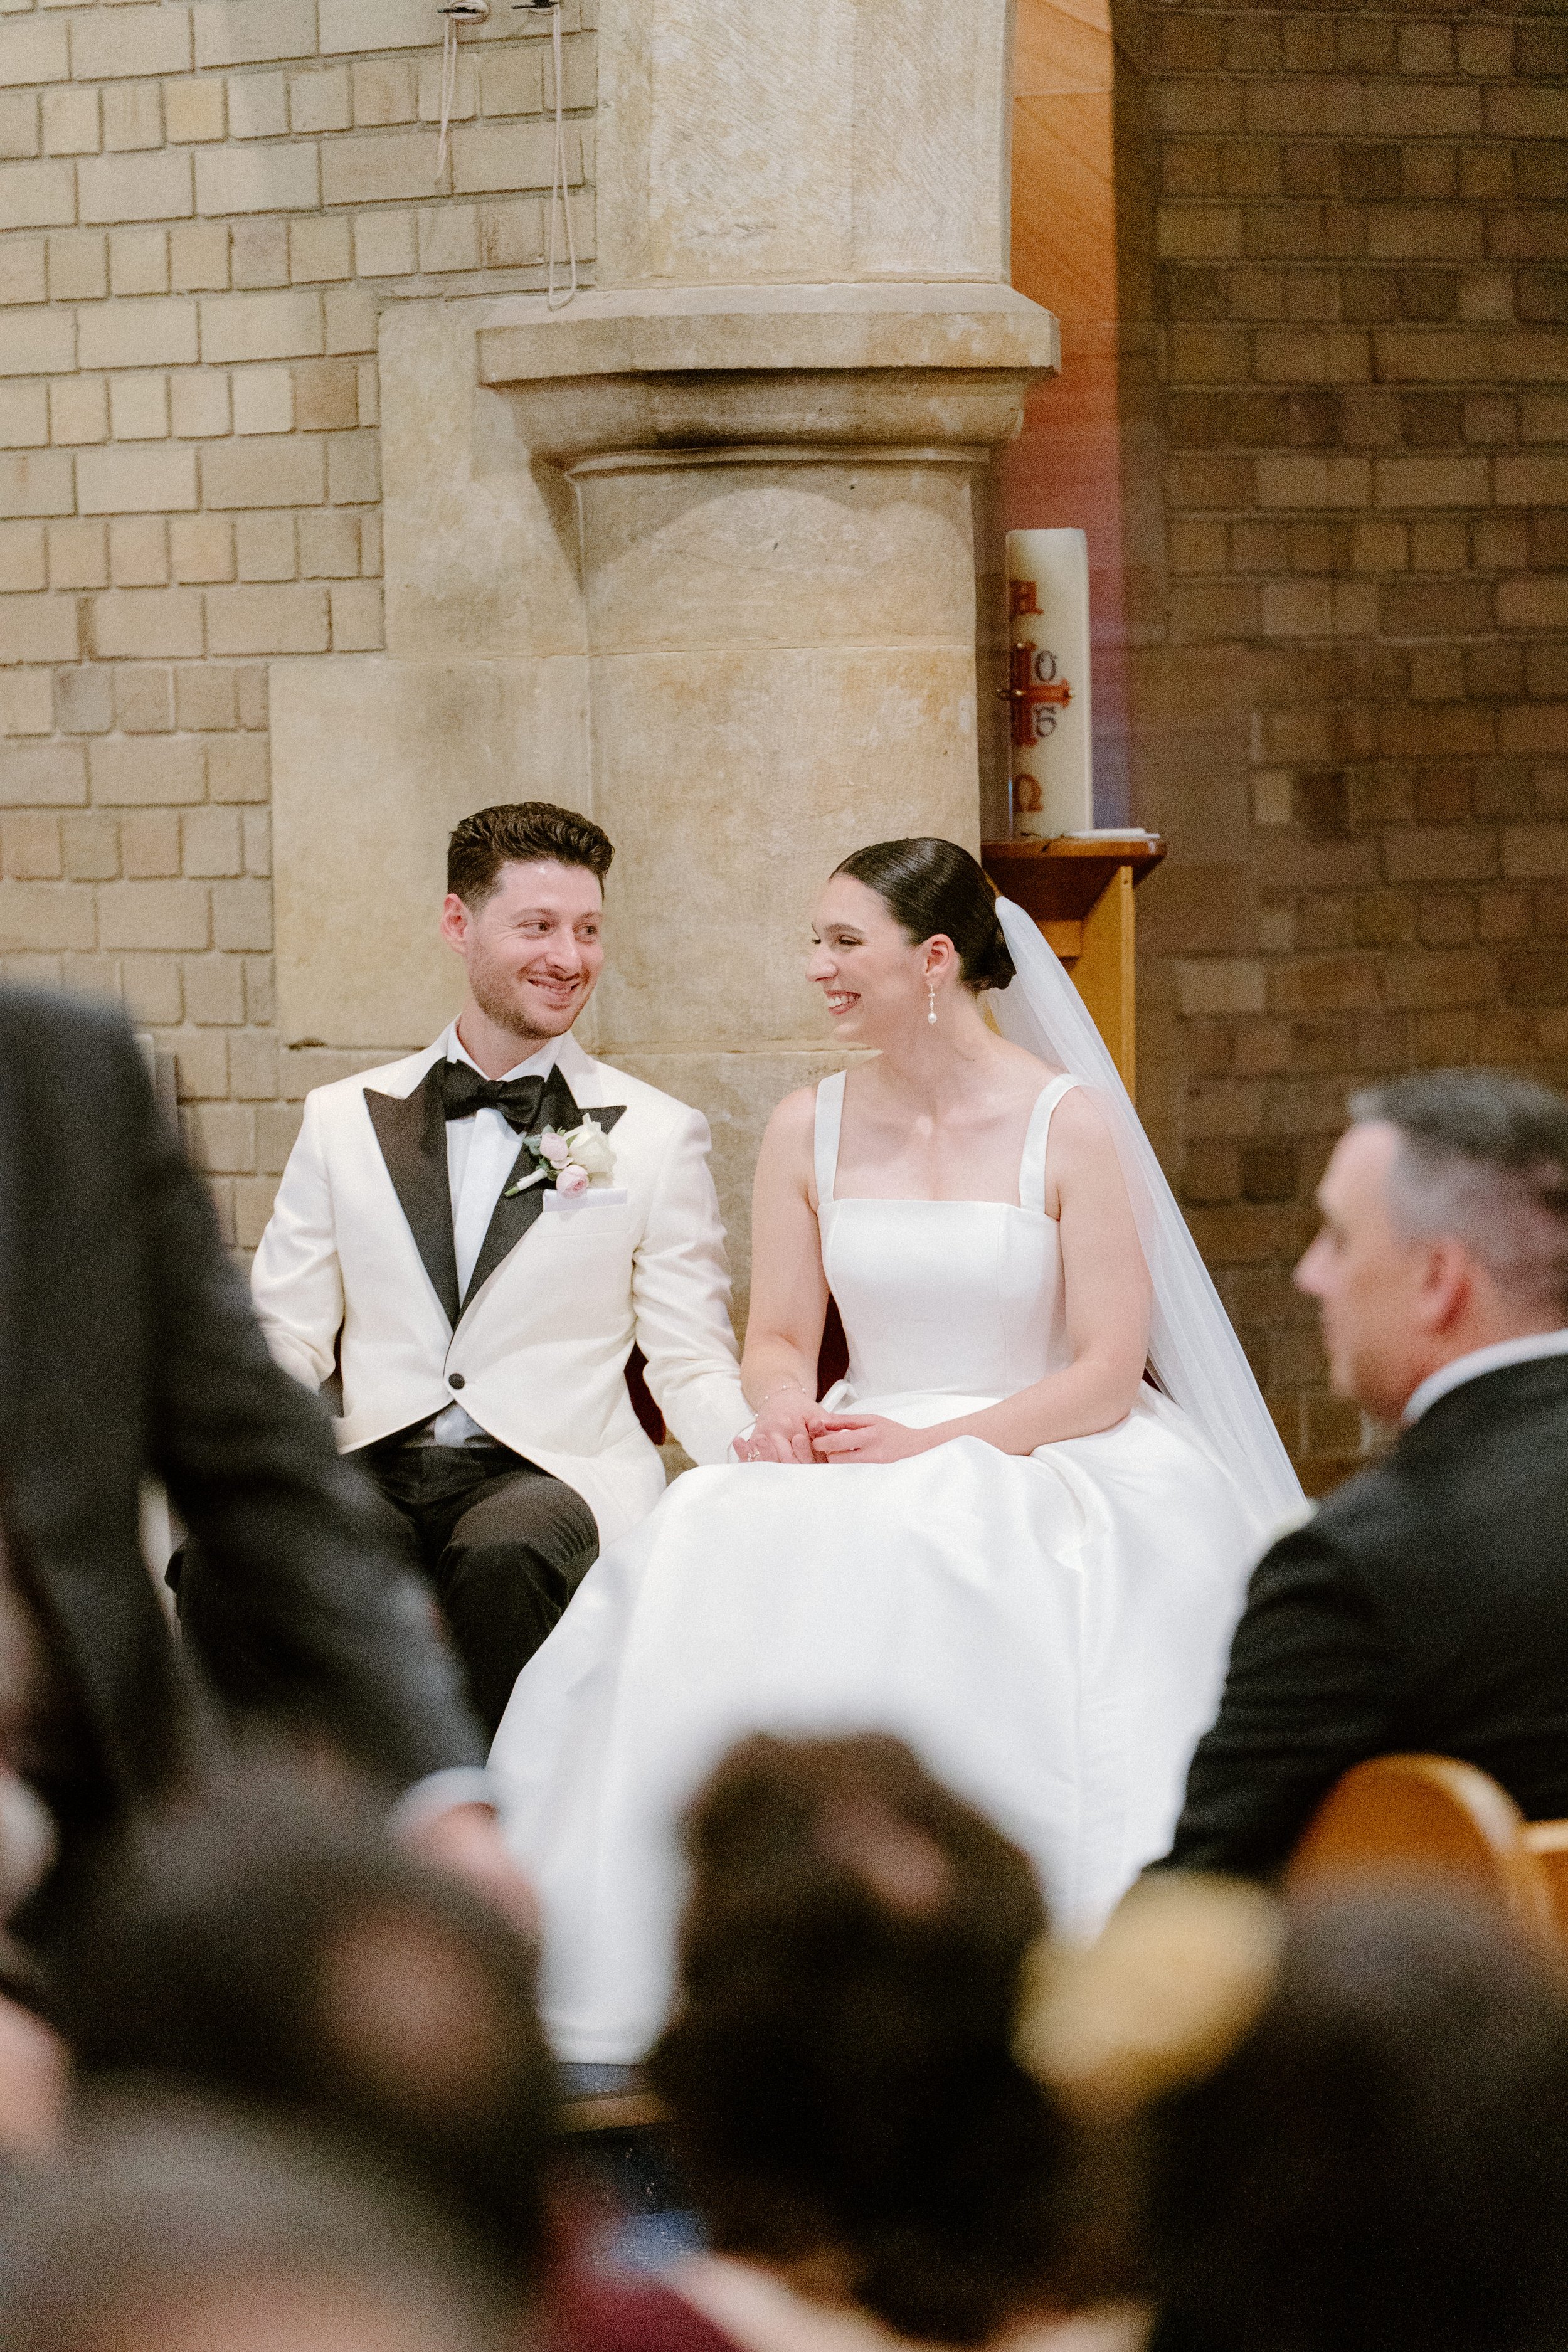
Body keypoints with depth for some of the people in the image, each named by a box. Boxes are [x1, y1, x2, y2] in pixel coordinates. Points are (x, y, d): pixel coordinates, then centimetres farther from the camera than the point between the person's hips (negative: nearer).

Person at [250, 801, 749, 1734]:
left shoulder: (659, 1134, 11)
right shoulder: (346, 1120, 17)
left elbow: (692, 1361, 8)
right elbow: (284, 1337, 13)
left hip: (554, 1473, -2)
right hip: (371, 1472, 2)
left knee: (503, 1552, -39)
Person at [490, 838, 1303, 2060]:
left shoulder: (1072, 1122, -5)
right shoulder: (810, 1129, 9)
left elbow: (1108, 1372, -8)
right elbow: (780, 1341, 11)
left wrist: (937, 1445, -19)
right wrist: (787, 1413, -13)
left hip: (1048, 1456, -4)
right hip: (859, 1464, 4)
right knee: (702, 1576, -27)